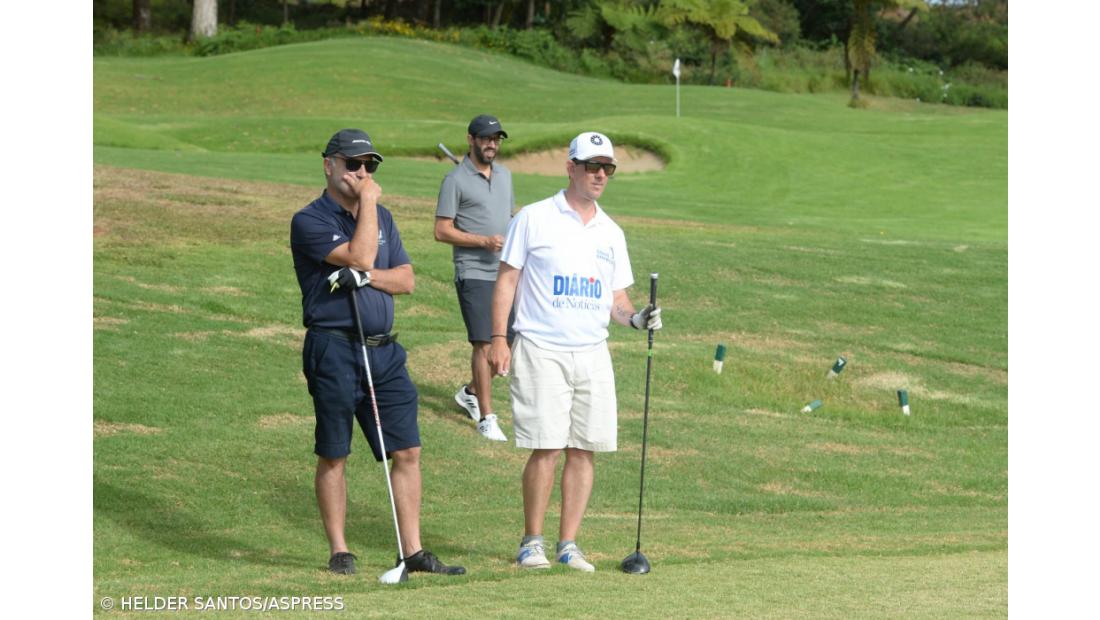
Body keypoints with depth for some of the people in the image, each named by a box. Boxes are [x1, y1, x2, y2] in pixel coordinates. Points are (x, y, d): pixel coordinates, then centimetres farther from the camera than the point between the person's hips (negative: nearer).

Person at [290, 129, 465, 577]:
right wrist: (368, 201, -10)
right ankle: (339, 551, 10)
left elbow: (406, 279, 8)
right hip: (334, 349, -6)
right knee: (333, 456, 2)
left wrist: (366, 276, -10)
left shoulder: (381, 218, 16)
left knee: (407, 452, 2)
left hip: (383, 350, 6)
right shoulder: (310, 221, -6)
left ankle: (413, 552, 5)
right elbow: (360, 256, -19)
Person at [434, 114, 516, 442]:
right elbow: (442, 231, -8)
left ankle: (470, 392, 30)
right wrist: (484, 241, -17)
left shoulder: (504, 175, 15)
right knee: (484, 345, -9)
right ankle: (486, 418, -4)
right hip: (474, 275, -7)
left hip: (506, 274, 7)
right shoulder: (455, 181, -6)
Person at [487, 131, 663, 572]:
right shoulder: (534, 219, 1)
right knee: (546, 448, -9)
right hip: (541, 351, -5)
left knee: (585, 450, 2)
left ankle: (568, 543, 9)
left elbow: (616, 298, 17)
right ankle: (532, 541, 3)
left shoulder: (611, 233, 15)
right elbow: (507, 279, 1)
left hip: (593, 354, 5)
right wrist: (498, 338, -8)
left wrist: (634, 318, -5)